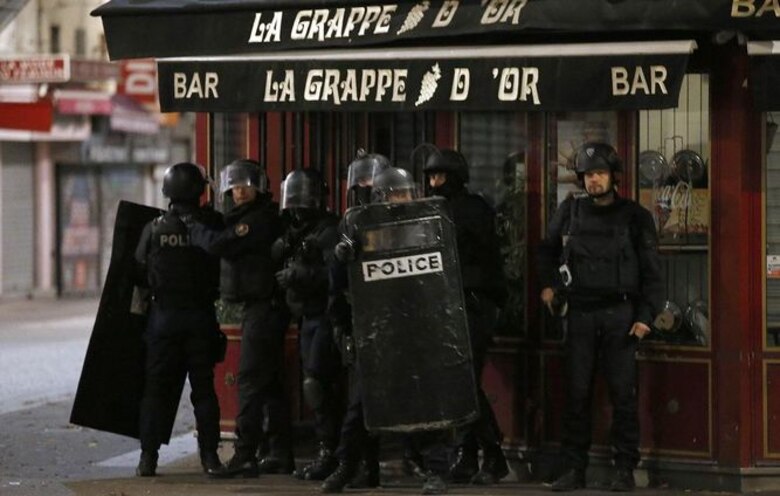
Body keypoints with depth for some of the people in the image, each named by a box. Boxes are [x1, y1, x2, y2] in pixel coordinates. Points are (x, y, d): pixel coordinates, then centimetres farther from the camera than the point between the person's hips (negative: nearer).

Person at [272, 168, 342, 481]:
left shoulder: (328, 231, -12)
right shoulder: (295, 232, 16)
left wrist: (299, 276, -24)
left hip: (326, 316, -9)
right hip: (307, 317, 9)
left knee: (316, 384, -15)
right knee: (315, 387, 10)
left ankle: (329, 453, -11)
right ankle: (325, 452, 15)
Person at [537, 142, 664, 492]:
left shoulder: (635, 217, 2)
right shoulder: (570, 212, 9)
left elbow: (651, 270, 1)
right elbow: (548, 250, 27)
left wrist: (646, 316, -7)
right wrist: (548, 284, 13)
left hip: (620, 313, -2)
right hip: (580, 312, 2)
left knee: (623, 393, -3)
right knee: (577, 393, 2)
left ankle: (624, 469, 1)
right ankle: (574, 469, 7)